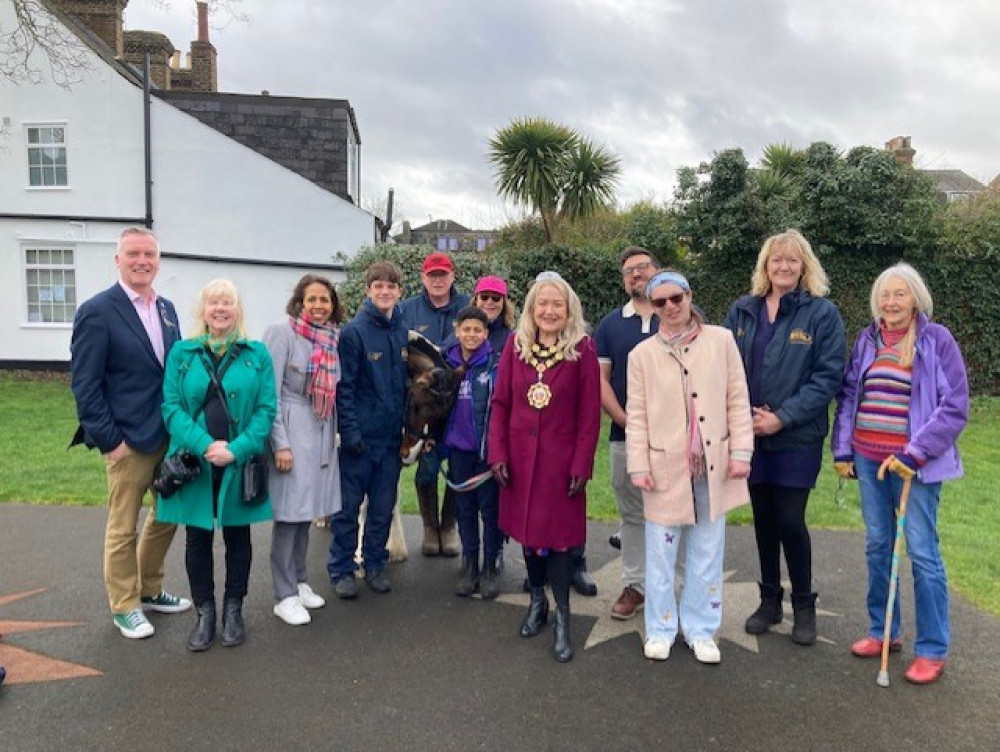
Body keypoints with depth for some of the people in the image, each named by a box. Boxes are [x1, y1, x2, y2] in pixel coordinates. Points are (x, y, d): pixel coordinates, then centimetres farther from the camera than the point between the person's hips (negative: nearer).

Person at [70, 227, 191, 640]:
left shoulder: (166, 308, 9)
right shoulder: (97, 311, -11)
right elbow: (84, 384, -12)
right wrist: (109, 439, -15)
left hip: (171, 434, 7)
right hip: (129, 440, -7)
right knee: (123, 528, 8)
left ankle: (149, 590, 37)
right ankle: (125, 607, 25)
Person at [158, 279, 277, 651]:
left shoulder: (257, 354, 2)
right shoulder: (182, 352, 4)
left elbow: (265, 409, -3)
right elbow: (171, 406, -3)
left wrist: (237, 449, -16)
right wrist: (204, 446, -17)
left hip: (240, 464, 0)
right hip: (194, 463, 1)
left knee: (237, 536, 11)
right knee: (198, 537, 9)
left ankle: (234, 611, 26)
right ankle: (204, 613, 24)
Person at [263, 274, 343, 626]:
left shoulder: (334, 339, 9)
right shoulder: (282, 333, -8)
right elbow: (271, 393, -12)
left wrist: (341, 433, 12)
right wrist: (280, 443, -16)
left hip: (322, 434, 6)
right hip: (291, 431, -6)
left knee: (306, 512, 14)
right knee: (289, 513, -2)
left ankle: (300, 582, 28)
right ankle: (285, 596, 10)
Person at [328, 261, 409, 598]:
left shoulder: (404, 332, 6)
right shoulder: (354, 331, -9)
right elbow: (344, 387, -11)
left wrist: (409, 428, 8)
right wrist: (350, 431, -16)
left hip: (392, 436, 5)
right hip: (360, 437, -4)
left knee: (383, 507, 13)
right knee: (349, 505, 5)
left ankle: (375, 564, 29)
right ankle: (341, 569, 20)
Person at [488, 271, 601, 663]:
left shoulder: (582, 350, -7)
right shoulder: (515, 345, 1)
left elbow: (590, 414, -6)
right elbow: (500, 403, 3)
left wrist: (582, 465, -9)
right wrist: (497, 453, -3)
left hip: (561, 460, -3)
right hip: (520, 457, 3)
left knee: (557, 534, 0)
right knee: (528, 530, 14)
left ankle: (562, 618, 15)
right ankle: (537, 601, 34)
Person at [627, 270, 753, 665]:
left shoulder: (721, 340, 1)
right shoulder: (642, 353, 1)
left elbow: (737, 400, 2)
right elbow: (636, 415, 1)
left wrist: (741, 451, -3)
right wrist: (638, 466, -4)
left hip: (713, 465, 1)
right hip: (666, 466, 0)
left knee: (707, 553, 11)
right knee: (661, 553, 8)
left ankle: (701, 629, 26)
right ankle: (660, 629, 24)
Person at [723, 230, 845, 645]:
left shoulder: (822, 313, -4)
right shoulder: (742, 311, 7)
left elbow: (828, 376, -9)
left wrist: (782, 417, -16)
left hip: (797, 438, -3)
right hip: (750, 436, 4)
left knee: (790, 521, -2)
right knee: (763, 519, 12)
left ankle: (804, 605, 20)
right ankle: (769, 600, 28)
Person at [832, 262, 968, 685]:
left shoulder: (937, 340, -6)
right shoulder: (867, 340, 7)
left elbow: (955, 407, -9)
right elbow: (847, 395, 12)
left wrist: (914, 453, -16)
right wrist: (842, 450, 5)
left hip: (914, 462, -5)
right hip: (867, 459, 5)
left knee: (922, 551, -1)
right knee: (877, 546, 13)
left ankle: (932, 650, 12)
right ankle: (882, 631, 27)